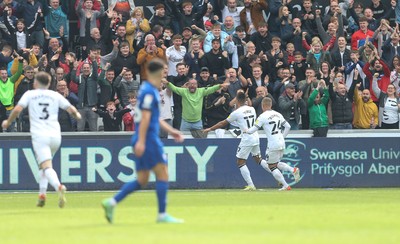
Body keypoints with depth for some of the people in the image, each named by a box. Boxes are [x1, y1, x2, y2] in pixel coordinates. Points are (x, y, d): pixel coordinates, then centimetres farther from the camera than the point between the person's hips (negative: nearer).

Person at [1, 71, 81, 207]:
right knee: (43, 165, 23)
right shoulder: (55, 95, 15)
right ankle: (42, 194, 13)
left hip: (39, 135, -4)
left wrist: (8, 122, 12)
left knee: (47, 167, -14)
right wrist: (77, 115, 36)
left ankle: (59, 187, -42)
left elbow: (17, 109, -4)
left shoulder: (29, 94, 8)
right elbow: (71, 110, 13)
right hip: (55, 136, 4)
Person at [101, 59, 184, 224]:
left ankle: (111, 202, 3)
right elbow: (145, 117, -19)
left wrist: (170, 130, 29)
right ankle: (162, 215, -5)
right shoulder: (149, 92, -12)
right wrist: (141, 141, -24)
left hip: (142, 142, 10)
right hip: (149, 140, -10)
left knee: (142, 181, 10)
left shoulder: (147, 90, 18)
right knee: (162, 175, -5)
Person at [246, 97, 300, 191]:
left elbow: (253, 129, -7)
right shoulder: (278, 114, 11)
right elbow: (287, 126, 15)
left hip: (273, 144, -7)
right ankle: (293, 170, 0)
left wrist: (246, 131, 13)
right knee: (276, 163, 23)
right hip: (282, 144, 7)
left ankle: (285, 186, -2)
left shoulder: (263, 116, -8)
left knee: (272, 166, 5)